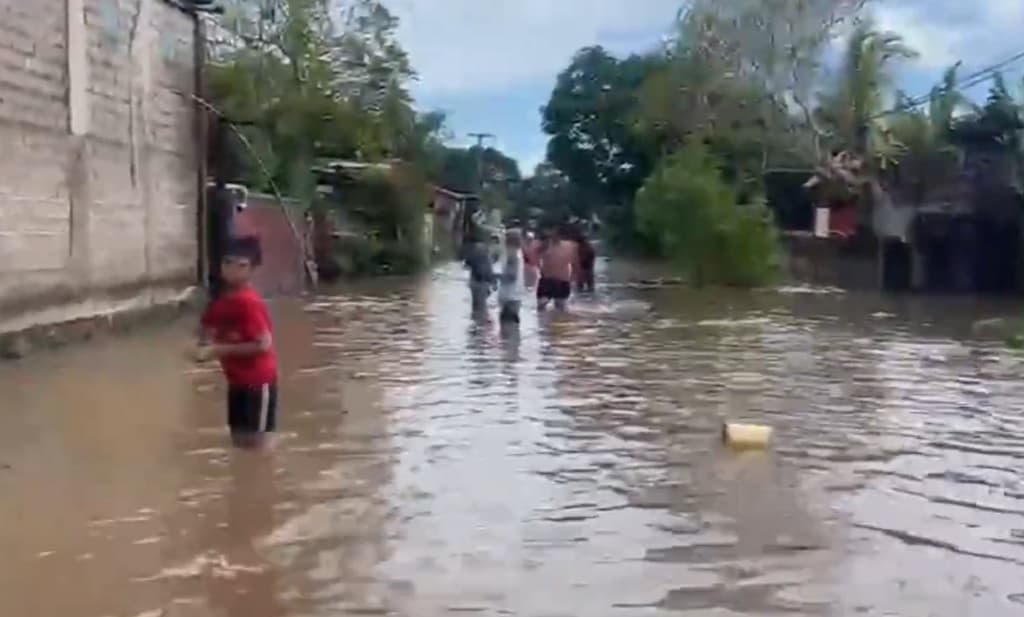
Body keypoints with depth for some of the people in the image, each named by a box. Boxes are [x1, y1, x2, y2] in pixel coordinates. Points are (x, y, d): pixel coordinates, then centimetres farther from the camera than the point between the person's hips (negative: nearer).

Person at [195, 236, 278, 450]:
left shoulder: (249, 302, -21)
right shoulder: (221, 300, 3)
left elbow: (263, 344, -25)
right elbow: (210, 331, 16)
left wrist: (220, 350, -22)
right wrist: (207, 346, -8)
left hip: (258, 381, -8)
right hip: (236, 380, 8)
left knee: (255, 441, 0)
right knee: (239, 438, 15)